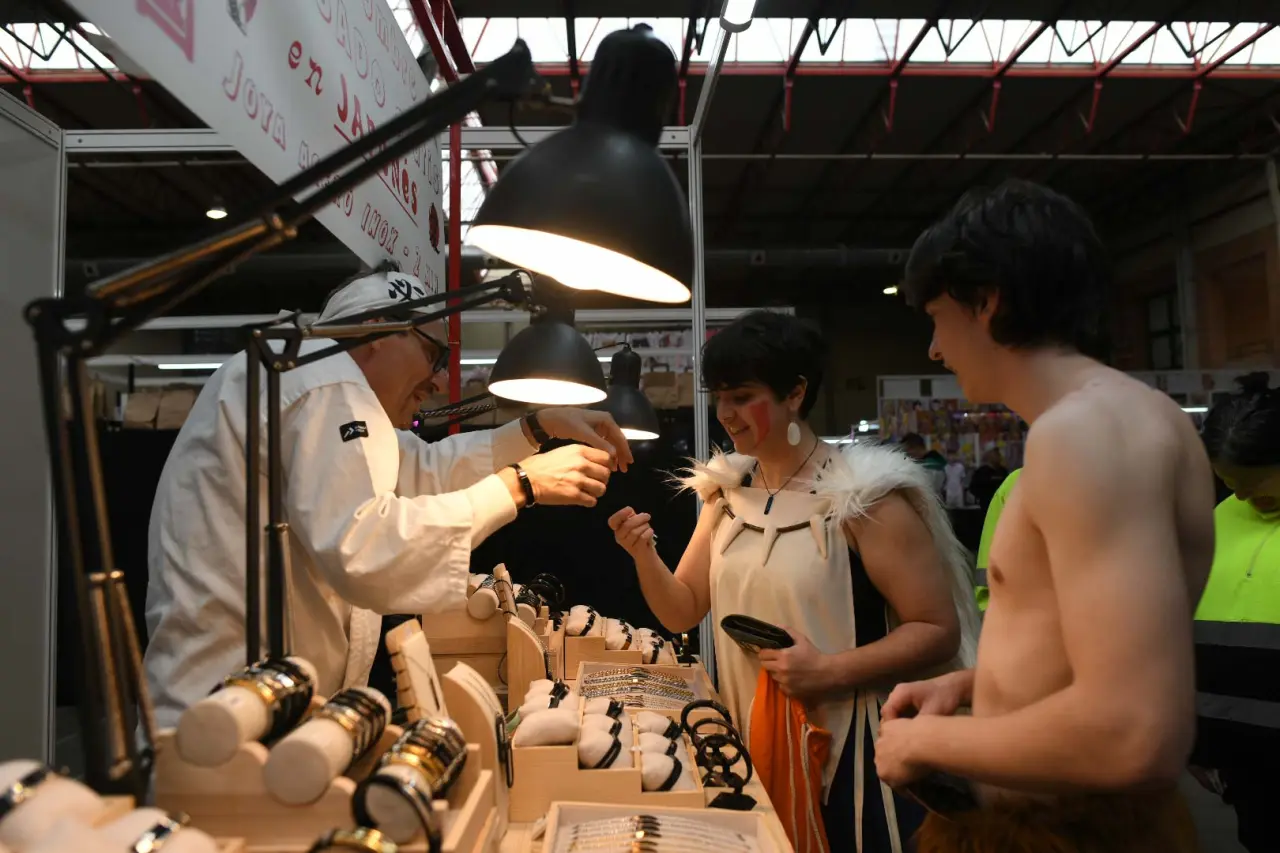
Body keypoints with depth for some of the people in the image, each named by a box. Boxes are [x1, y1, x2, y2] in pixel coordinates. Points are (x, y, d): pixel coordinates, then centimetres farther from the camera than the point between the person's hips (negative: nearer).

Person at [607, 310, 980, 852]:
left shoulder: (865, 496, -15)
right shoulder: (725, 495, 4)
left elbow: (939, 631, -16)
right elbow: (681, 613, 4)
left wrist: (829, 670, -25)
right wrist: (644, 556, -14)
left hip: (843, 751, -5)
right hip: (746, 743, 6)